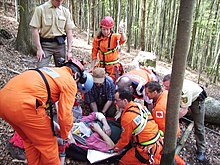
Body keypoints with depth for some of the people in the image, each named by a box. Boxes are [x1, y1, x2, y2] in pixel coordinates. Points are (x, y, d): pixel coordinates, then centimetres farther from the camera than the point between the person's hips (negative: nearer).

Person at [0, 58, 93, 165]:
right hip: (22, 105, -9)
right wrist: (65, 135, 20)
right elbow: (65, 115, -1)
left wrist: (49, 124, 41)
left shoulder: (51, 70, 28)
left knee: (30, 141, 28)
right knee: (48, 143, 13)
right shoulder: (70, 82, 5)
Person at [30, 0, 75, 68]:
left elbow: (69, 32, 6)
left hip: (60, 44, 3)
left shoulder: (65, 11, 7)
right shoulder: (40, 9, -2)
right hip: (45, 44, -2)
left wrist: (69, 50, 0)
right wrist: (39, 49, -10)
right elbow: (35, 29, -4)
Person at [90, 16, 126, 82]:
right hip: (101, 65, 3)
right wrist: (92, 67, 4)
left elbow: (122, 40, -32)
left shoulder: (114, 37, -9)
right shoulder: (97, 39, 0)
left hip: (113, 66, -3)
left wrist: (122, 33, -54)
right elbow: (94, 54, 6)